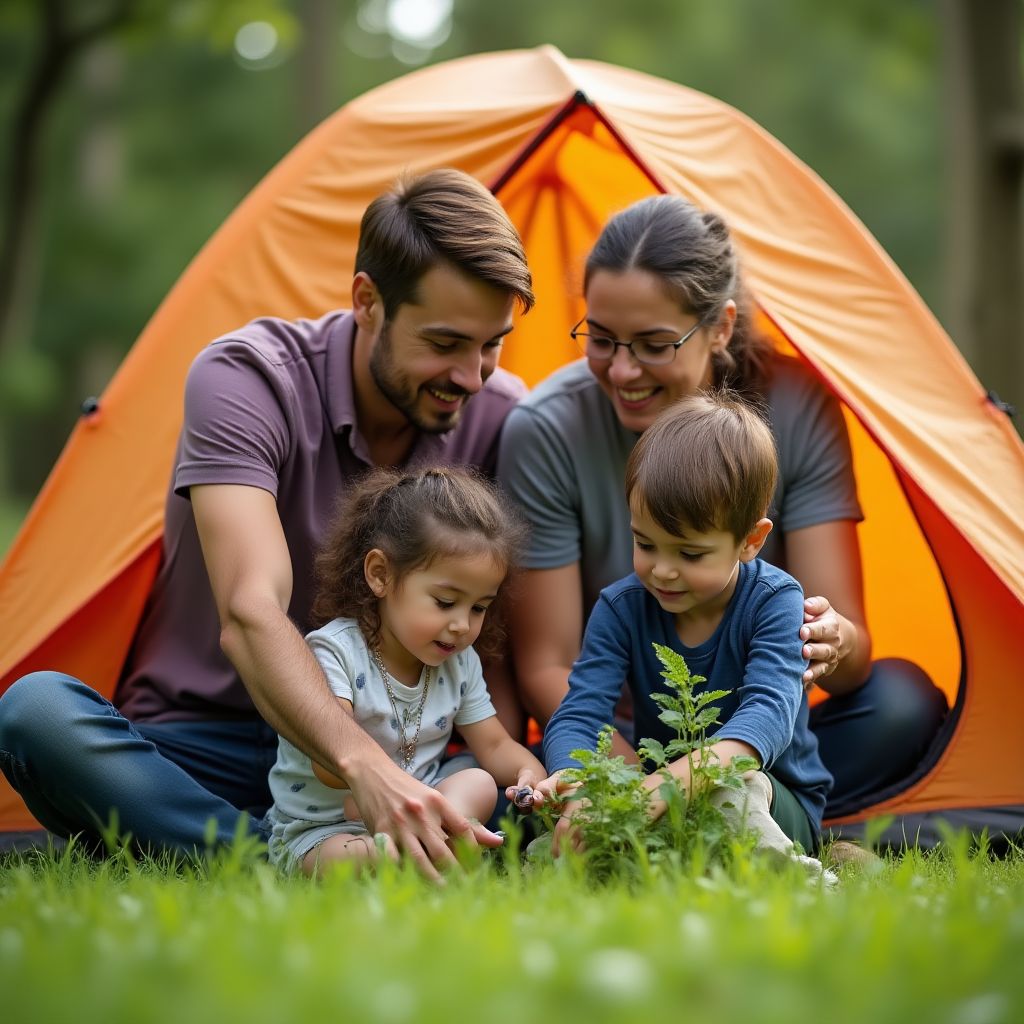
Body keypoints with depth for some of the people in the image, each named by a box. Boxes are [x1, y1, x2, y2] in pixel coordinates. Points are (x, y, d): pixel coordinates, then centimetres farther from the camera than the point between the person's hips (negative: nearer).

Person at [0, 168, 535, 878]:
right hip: (203, 751, -2)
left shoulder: (499, 417, -4)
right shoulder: (245, 380, -18)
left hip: (393, 754, 3)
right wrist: (366, 766, -49)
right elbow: (250, 615, -33)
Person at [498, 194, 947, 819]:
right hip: (615, 747, -2)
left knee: (904, 702, -29)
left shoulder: (801, 413, -12)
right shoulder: (546, 432, -16)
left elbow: (851, 635, -14)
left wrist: (835, 642, -40)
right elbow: (547, 667, -11)